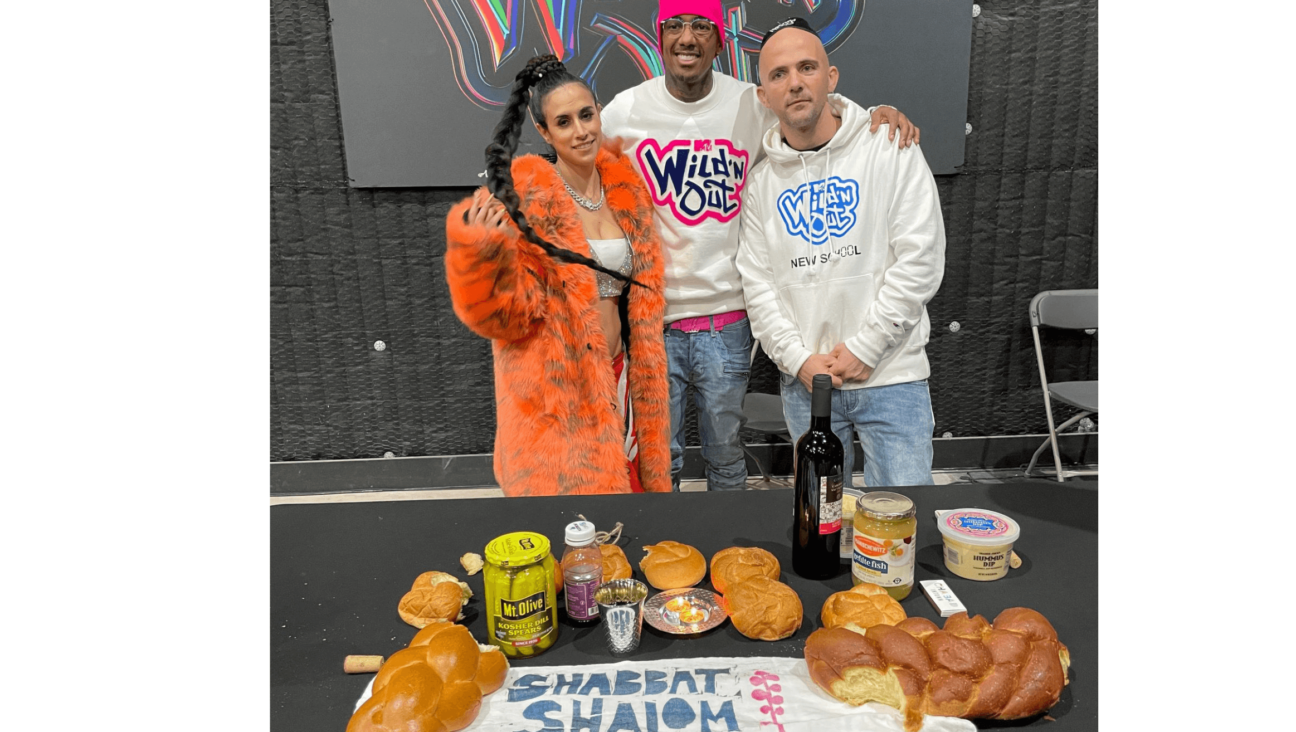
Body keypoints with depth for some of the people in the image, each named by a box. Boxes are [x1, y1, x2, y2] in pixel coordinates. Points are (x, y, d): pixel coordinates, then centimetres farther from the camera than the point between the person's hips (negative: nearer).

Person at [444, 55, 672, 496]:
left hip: (617, 380, 6)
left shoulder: (625, 187, 5)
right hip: (554, 391, -5)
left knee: (625, 483, 15)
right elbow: (509, 313, -16)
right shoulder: (523, 197, -13)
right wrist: (485, 251, -31)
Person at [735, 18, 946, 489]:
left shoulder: (891, 152, -4)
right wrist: (798, 359, -8)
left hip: (891, 376, -2)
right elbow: (757, 281, 2)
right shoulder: (762, 180, 5)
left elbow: (920, 259, -10)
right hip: (802, 381, 3)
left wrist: (864, 348, -12)